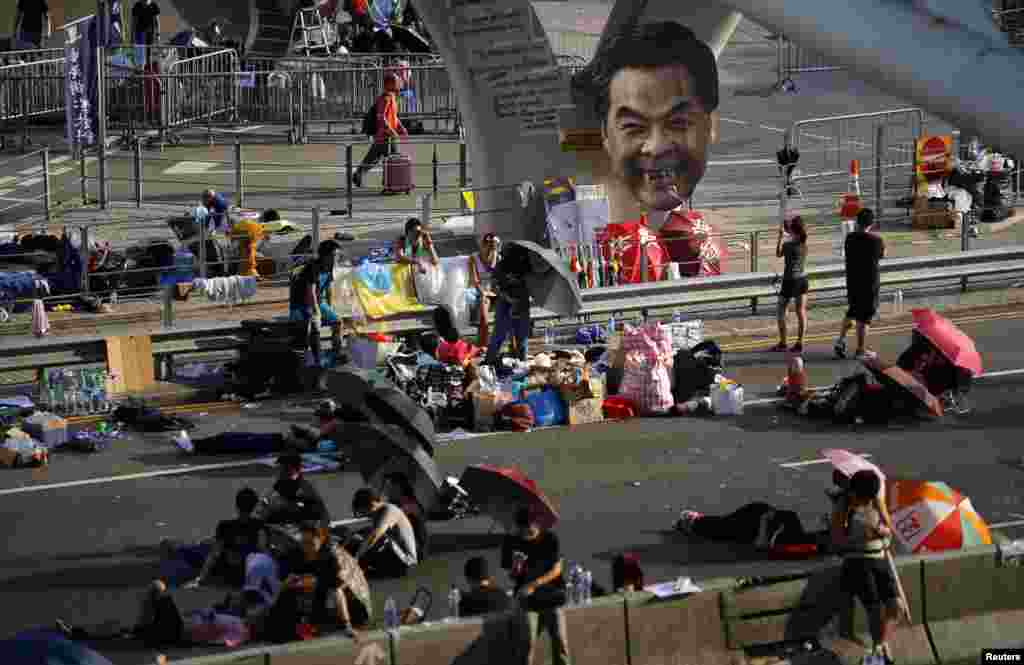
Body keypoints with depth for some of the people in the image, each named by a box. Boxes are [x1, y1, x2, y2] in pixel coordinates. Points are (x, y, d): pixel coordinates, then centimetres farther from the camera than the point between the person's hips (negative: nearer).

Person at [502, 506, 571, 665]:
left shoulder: (550, 539, -4)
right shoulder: (511, 542, -2)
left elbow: (557, 569, -6)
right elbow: (511, 576, 3)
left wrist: (534, 584, -18)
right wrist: (516, 567, -21)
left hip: (552, 598, 0)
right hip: (528, 601, 0)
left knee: (560, 643, -1)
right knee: (527, 644, -7)